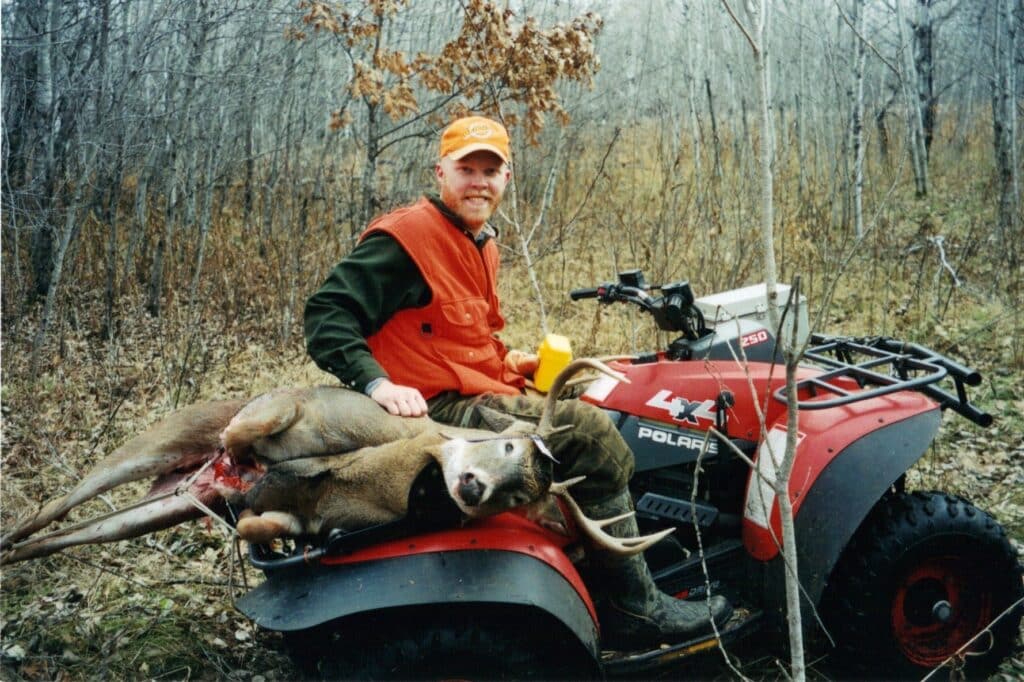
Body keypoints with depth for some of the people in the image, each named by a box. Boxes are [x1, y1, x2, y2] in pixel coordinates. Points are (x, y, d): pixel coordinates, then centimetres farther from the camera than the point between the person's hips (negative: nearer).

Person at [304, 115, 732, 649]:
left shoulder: (479, 244, 17)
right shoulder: (406, 238, -12)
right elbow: (326, 315, -17)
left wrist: (506, 363, 10)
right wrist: (377, 382, -30)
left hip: (480, 397, 10)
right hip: (441, 410, -10)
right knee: (590, 434, -16)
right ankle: (633, 611, -5)